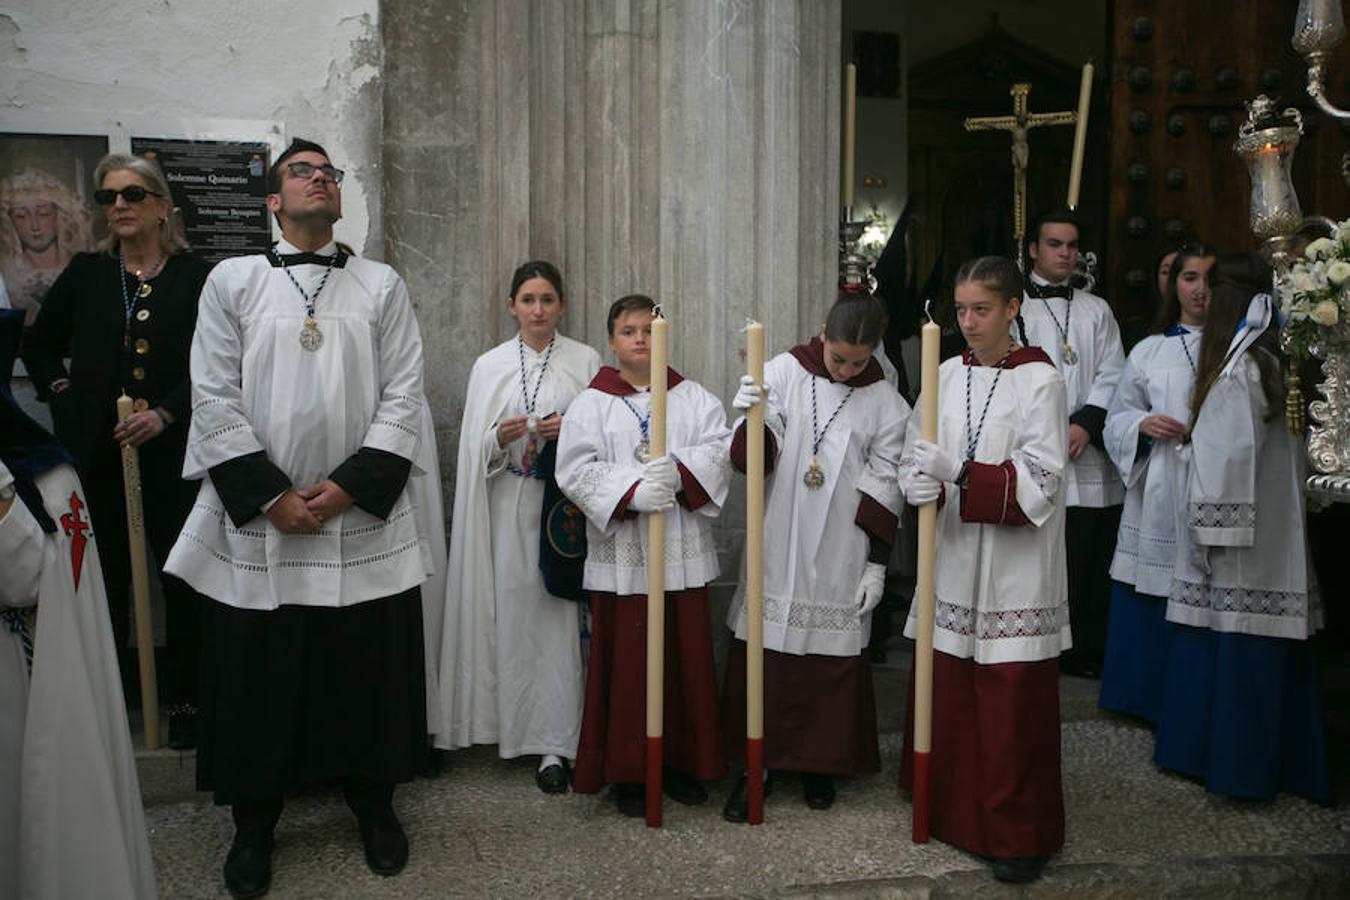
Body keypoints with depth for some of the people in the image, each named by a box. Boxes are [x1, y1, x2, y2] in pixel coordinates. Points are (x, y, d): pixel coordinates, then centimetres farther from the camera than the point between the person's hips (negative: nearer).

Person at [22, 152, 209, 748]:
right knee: (104, 573, 8)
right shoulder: (85, 274, 10)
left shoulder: (196, 277, 0)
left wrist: (165, 413, -13)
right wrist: (58, 388, 7)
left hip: (171, 450, -3)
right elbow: (38, 344, 23)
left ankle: (184, 699, 11)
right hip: (95, 451, 3)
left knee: (182, 575, 0)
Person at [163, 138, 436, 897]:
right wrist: (271, 494, -10)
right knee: (256, 675, 7)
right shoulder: (231, 281, 5)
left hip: (365, 519, 1)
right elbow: (215, 399, -1)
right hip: (258, 519, 0)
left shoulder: (383, 285, 7)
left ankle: (374, 803, 27)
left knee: (370, 667, 7)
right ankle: (255, 824, 25)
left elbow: (404, 396, 0)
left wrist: (349, 485, -10)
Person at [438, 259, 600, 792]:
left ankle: (554, 743, 0)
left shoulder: (585, 361, 6)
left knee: (557, 616, -5)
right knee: (511, 611, 1)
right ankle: (512, 725, 18)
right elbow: (475, 447, 8)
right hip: (507, 505, 2)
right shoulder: (490, 365, 9)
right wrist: (500, 437, -13)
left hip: (565, 504, -1)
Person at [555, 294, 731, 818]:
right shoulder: (591, 403, 2)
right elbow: (577, 471, -9)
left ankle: (682, 761, 25)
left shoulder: (693, 398, 8)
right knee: (627, 665, 4)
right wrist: (632, 491, -22)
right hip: (621, 557, -2)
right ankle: (627, 771, 18)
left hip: (684, 554, 2)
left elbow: (720, 452, -4)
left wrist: (678, 471, -22)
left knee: (687, 661, 9)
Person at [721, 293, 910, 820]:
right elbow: (755, 459, -5)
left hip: (839, 558, 0)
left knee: (834, 658, 8)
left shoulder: (886, 405, -1)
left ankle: (821, 764, 27)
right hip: (778, 545, 0)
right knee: (763, 653, 5)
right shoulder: (784, 372, -2)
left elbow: (884, 491, 2)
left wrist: (877, 564, 1)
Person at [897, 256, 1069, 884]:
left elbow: (1040, 481, -13)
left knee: (1012, 703, 1)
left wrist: (961, 474, -23)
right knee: (945, 690, 12)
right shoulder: (947, 375, 8)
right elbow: (916, 455, 5)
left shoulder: (1039, 380, -7)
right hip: (952, 558, 5)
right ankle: (949, 808, 32)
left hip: (1014, 568, -4)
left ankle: (1019, 833, 16)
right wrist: (922, 482, -17)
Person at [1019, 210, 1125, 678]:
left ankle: (1086, 652, 15)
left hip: (1088, 455, 3)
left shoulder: (1096, 310, 16)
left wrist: (1085, 423, -9)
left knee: (1089, 559, 4)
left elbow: (1111, 376, 8)